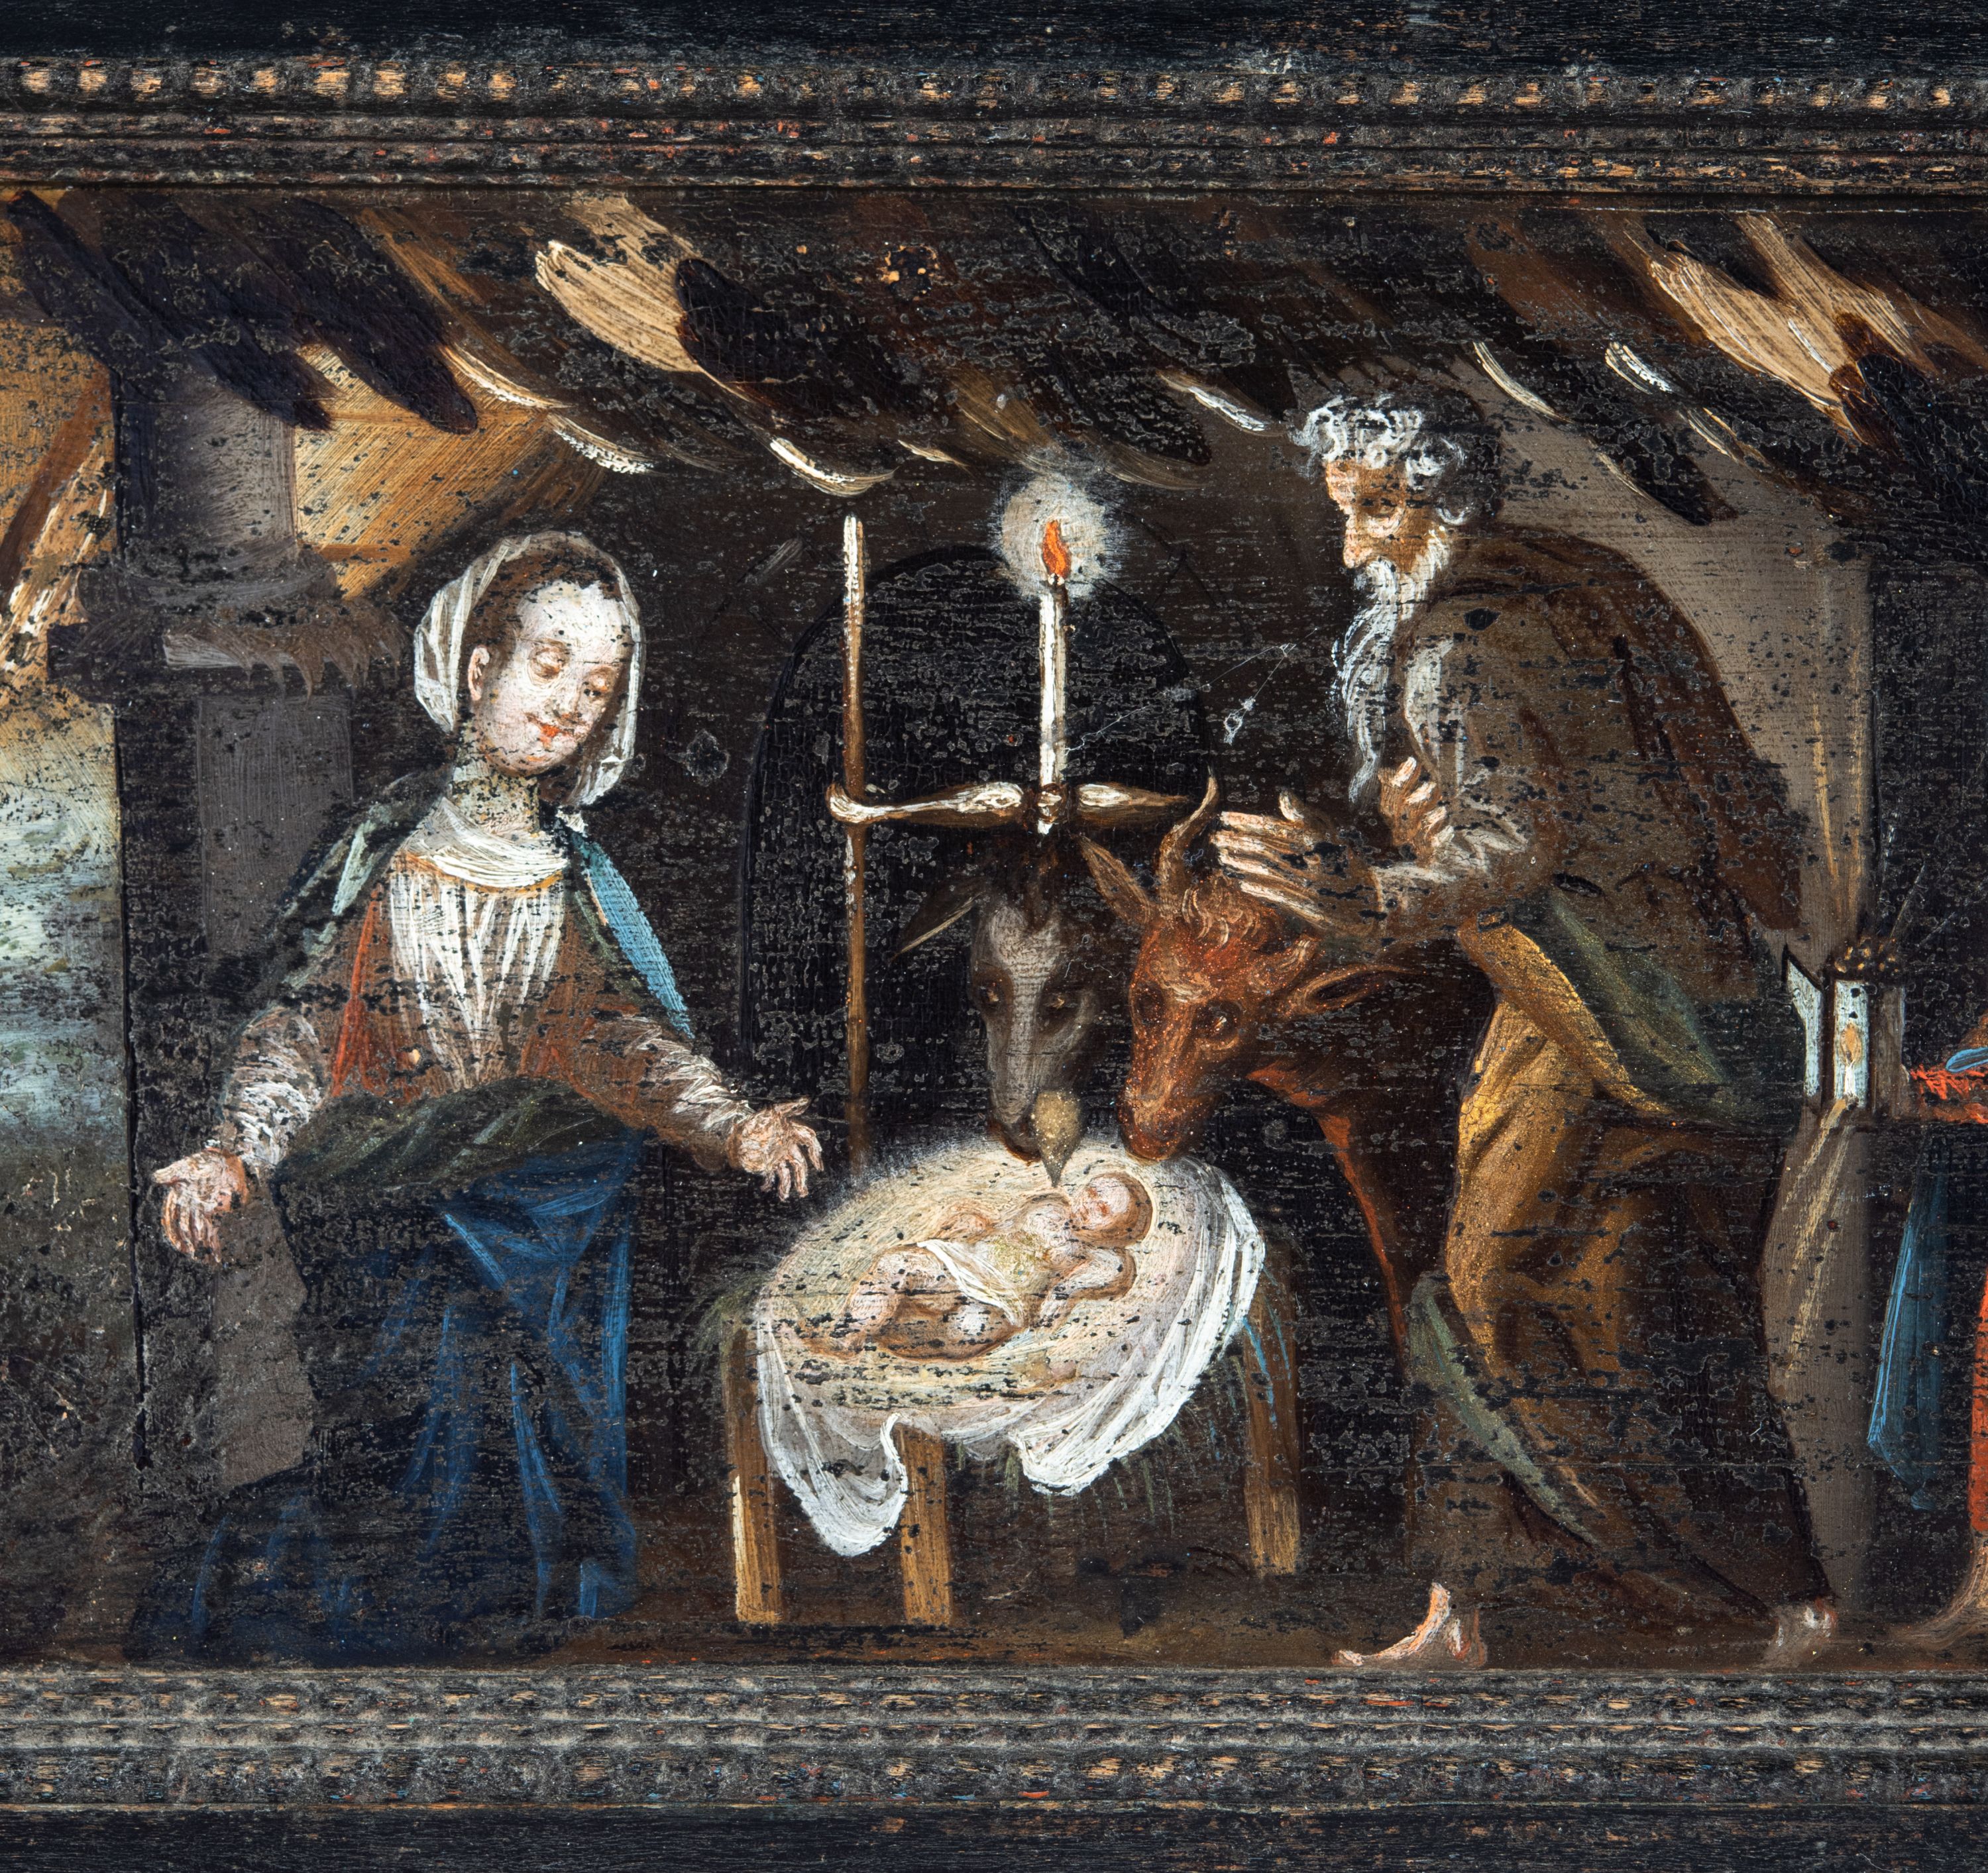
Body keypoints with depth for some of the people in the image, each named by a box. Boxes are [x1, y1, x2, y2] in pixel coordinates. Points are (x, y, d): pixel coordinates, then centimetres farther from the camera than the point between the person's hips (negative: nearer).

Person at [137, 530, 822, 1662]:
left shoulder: (571, 877, 13)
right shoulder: (394, 844, 10)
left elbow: (623, 1036, 0)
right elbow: (309, 1016, 6)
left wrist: (732, 1128, -18)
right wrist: (239, 1153, -9)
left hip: (542, 1188, 2)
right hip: (394, 1205, -1)